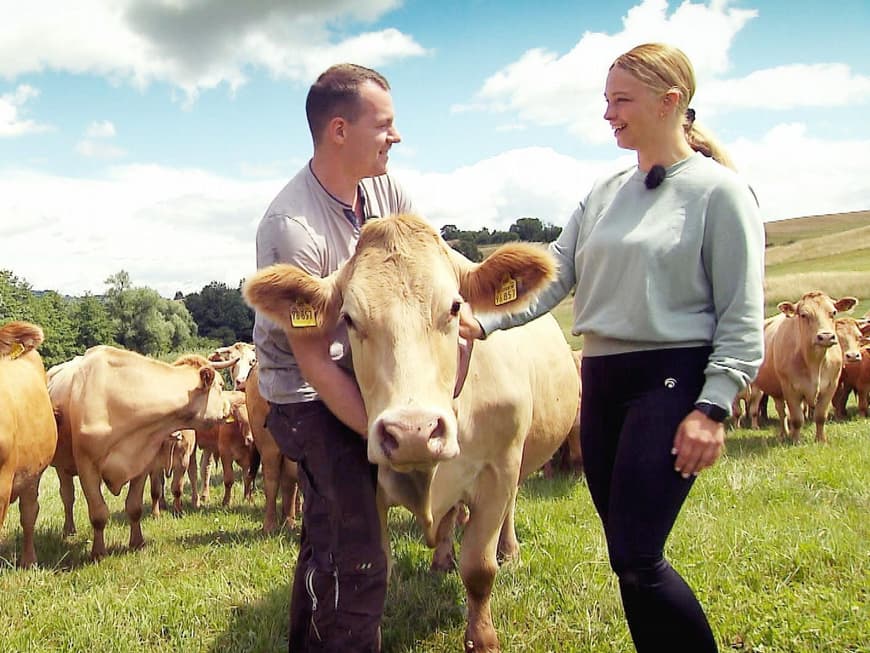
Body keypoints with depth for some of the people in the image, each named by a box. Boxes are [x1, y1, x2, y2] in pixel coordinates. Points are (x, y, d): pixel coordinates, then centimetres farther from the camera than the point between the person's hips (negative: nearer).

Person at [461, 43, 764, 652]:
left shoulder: (718, 190, -4)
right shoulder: (605, 194, 14)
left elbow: (743, 318, -8)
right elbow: (552, 277, 9)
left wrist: (713, 408, -16)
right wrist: (482, 321, -6)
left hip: (672, 380, -7)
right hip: (601, 380, 7)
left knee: (636, 560, -12)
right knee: (629, 557, 10)